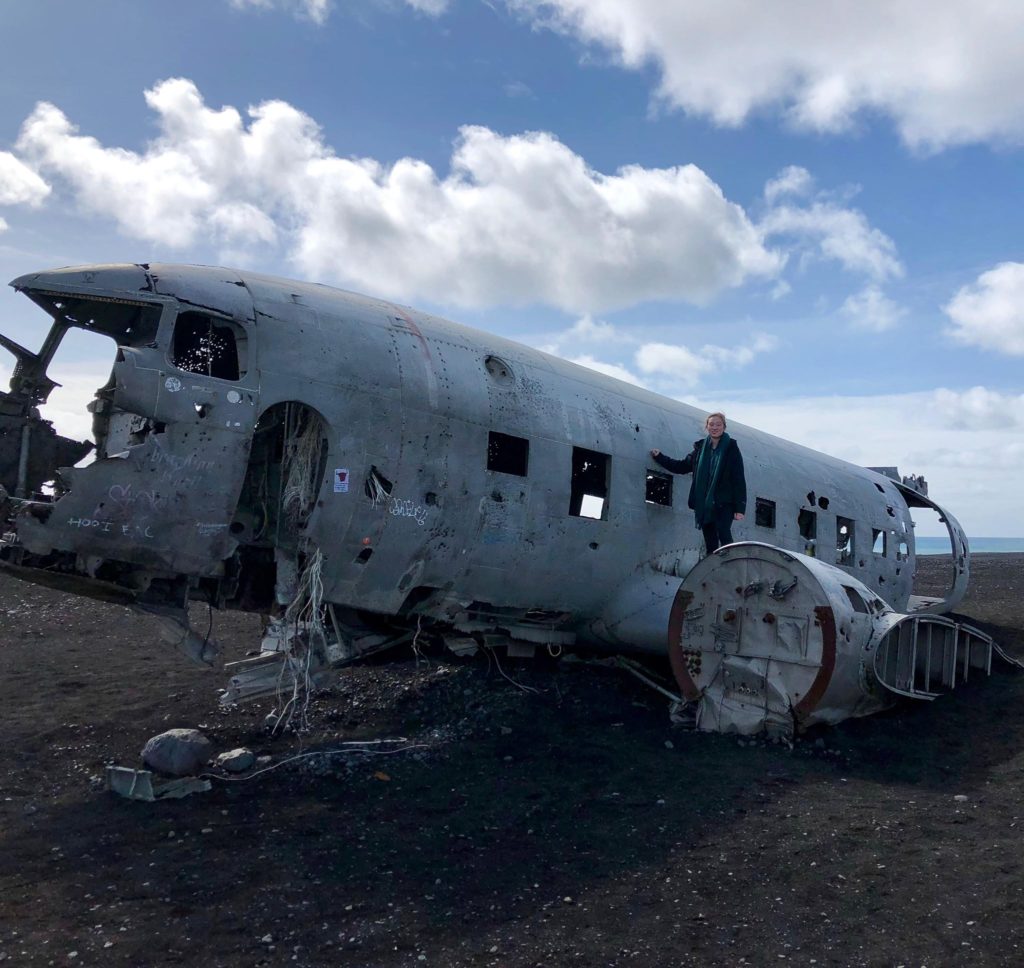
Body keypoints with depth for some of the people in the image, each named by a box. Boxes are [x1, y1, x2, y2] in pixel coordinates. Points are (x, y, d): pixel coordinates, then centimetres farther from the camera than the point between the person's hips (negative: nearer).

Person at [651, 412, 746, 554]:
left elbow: (739, 479, -4)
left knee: (724, 537, -21)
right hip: (704, 505, 5)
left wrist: (739, 508, -11)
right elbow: (681, 466, 23)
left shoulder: (731, 447, 0)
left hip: (724, 504, -4)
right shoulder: (700, 448, 12)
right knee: (710, 545, 5)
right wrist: (659, 457, 19)